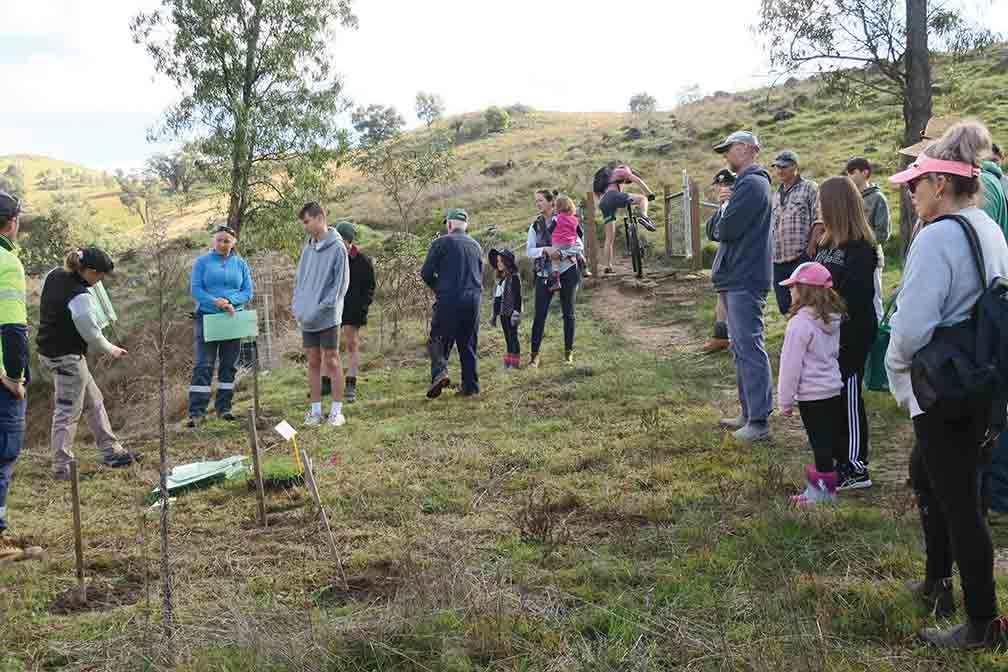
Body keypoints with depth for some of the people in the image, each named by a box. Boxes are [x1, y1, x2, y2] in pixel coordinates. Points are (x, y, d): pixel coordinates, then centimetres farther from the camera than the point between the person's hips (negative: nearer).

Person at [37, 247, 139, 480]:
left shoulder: (54, 276, 0)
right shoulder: (80, 297, -25)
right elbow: (91, 334, -15)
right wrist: (111, 350, 3)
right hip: (67, 357, -10)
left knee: (94, 401, 18)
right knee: (68, 411, 1)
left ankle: (112, 451, 26)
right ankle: (62, 466, 10)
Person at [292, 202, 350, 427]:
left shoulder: (337, 248, -8)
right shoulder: (307, 248, 11)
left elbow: (340, 283, -11)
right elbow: (299, 280, 16)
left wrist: (320, 309, -14)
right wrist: (298, 307, 2)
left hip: (328, 316, -6)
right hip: (306, 318, 6)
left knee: (332, 361, 0)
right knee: (313, 362, 9)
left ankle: (337, 411, 6)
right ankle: (316, 410, 15)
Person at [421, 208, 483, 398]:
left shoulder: (442, 243, -2)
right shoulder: (476, 246, 15)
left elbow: (426, 273, -4)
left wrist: (437, 287, 13)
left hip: (449, 299, -5)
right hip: (474, 300, 5)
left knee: (438, 341, 3)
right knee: (468, 345, 11)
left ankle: (440, 372, -21)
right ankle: (471, 386, 10)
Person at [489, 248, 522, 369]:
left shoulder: (514, 277, -9)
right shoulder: (500, 278, 14)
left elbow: (517, 296, -14)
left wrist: (516, 312, -19)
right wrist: (494, 314, 21)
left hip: (511, 313, -8)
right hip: (503, 313, 8)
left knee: (512, 336, -3)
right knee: (507, 337, 12)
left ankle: (515, 362, 2)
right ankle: (507, 363, 16)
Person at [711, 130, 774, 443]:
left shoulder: (751, 184, -13)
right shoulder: (747, 183, 20)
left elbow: (726, 230, -19)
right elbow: (722, 230, 20)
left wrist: (722, 223, 0)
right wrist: (726, 225, 0)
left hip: (744, 281, -11)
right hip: (737, 279, 11)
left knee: (749, 349, -10)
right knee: (742, 349, 15)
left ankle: (759, 422, -8)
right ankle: (749, 413, 23)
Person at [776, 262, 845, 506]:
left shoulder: (800, 323, -20)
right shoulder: (833, 320, 5)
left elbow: (791, 365, -18)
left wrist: (785, 401, -9)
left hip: (811, 396, -8)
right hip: (834, 390, 8)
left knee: (820, 443, 0)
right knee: (833, 439, 14)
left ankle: (823, 490, 8)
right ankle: (830, 483, 25)